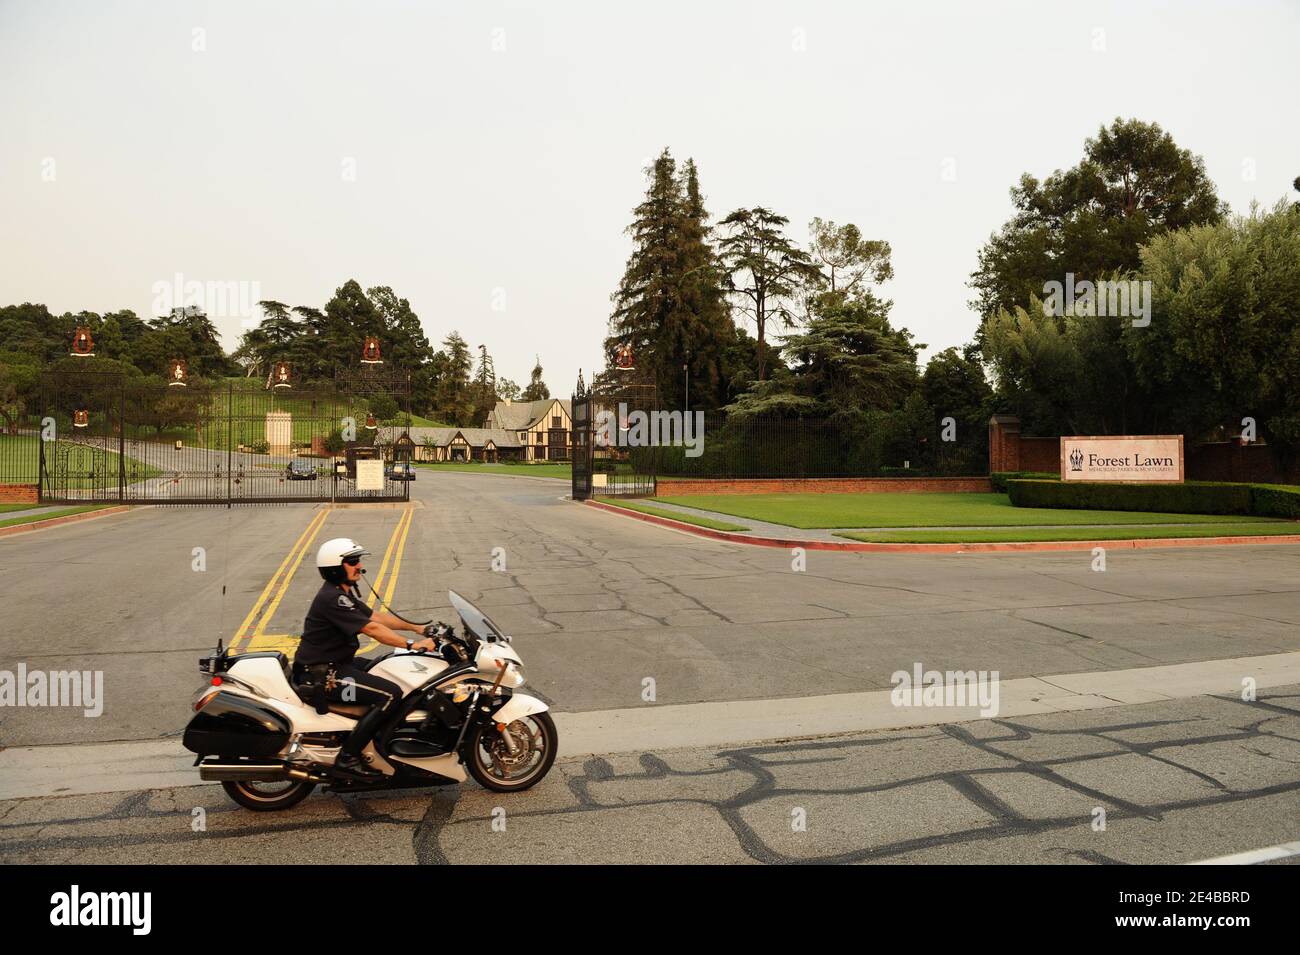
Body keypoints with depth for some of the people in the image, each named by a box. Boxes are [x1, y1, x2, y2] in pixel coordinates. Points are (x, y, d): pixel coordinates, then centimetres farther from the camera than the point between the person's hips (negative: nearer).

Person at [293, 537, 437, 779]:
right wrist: (412, 644, -24)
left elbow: (375, 615, 14)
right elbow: (372, 628, -25)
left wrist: (417, 628, 10)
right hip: (322, 674, -11)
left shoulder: (345, 591, 11)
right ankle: (348, 758, -14)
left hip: (335, 663, 11)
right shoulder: (332, 598, -21)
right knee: (390, 694, -20)